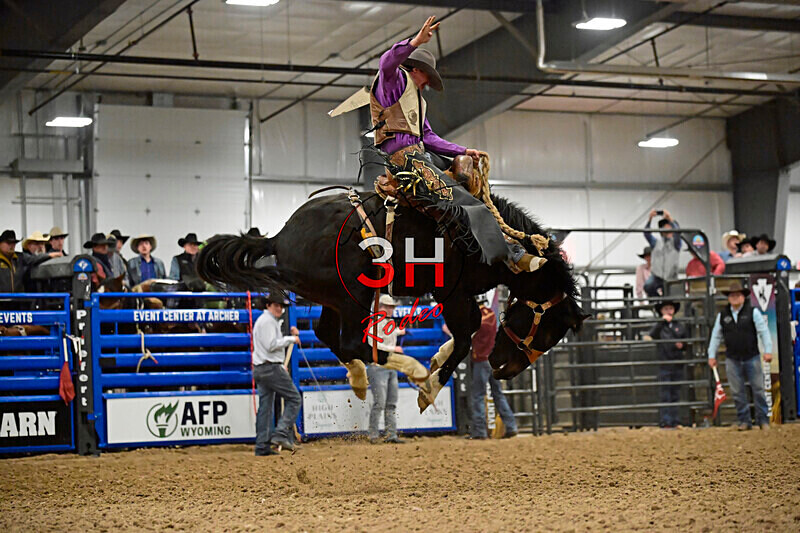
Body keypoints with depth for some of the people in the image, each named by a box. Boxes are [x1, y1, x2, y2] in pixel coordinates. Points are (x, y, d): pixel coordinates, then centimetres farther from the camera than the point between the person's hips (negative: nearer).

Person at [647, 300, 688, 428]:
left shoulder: (680, 326, 11)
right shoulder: (659, 326, 0)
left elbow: (687, 343, 18)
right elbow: (652, 336, -22)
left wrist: (682, 345, -4)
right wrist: (662, 321, -26)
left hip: (678, 364, 4)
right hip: (664, 365, -4)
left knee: (676, 394, 8)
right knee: (664, 395, -5)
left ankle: (675, 421, 13)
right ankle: (665, 421, -5)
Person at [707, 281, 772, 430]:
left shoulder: (753, 312, -2)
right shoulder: (722, 315, 6)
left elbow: (764, 332, -4)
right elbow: (716, 336, 11)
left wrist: (768, 351, -11)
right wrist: (712, 355, 8)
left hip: (752, 357, -2)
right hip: (732, 360, 2)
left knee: (758, 389, 0)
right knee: (737, 392, 4)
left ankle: (763, 420, 8)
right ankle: (744, 421, 12)